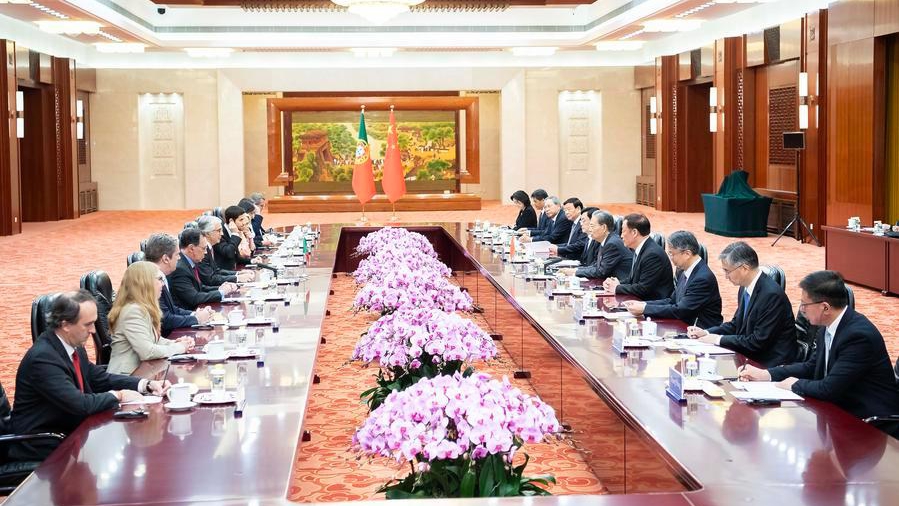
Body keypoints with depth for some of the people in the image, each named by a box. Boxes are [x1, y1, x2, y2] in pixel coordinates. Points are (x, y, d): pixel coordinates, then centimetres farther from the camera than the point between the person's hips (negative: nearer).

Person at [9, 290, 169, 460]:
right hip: (39, 446, -8)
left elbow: (101, 378, 13)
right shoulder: (42, 357, -24)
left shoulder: (74, 346, 2)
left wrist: (147, 385, 0)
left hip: (68, 430, 8)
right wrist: (117, 395, -13)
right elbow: (79, 404, -27)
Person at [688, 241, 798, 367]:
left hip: (770, 363, -8)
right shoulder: (745, 288, 5)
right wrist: (706, 332, 1)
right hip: (750, 356, 8)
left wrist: (719, 339, -14)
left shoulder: (772, 294, -22)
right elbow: (736, 324, 17)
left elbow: (758, 342, -21)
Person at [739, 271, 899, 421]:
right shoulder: (828, 329, 4)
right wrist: (765, 374, 5)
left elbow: (830, 389, -26)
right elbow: (811, 367, 16)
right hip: (843, 407, 8)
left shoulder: (859, 335, -24)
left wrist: (796, 384, -9)